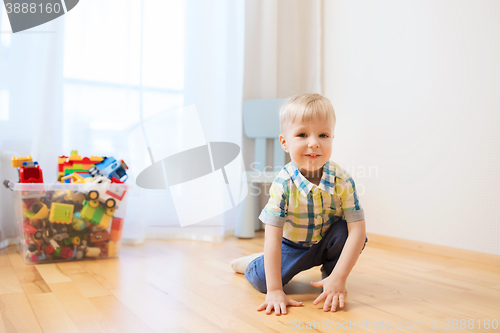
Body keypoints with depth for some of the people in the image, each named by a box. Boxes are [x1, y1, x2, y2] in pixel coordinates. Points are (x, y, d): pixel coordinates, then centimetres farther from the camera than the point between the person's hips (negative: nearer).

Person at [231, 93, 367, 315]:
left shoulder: (342, 180, -25)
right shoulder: (283, 183, -28)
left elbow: (357, 230, -27)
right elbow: (273, 238, -30)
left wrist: (338, 278, -35)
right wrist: (275, 291, -34)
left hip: (328, 243, 1)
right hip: (293, 245, -1)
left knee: (345, 231, -29)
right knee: (261, 279, -18)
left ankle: (329, 274, 0)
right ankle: (254, 262, 20)